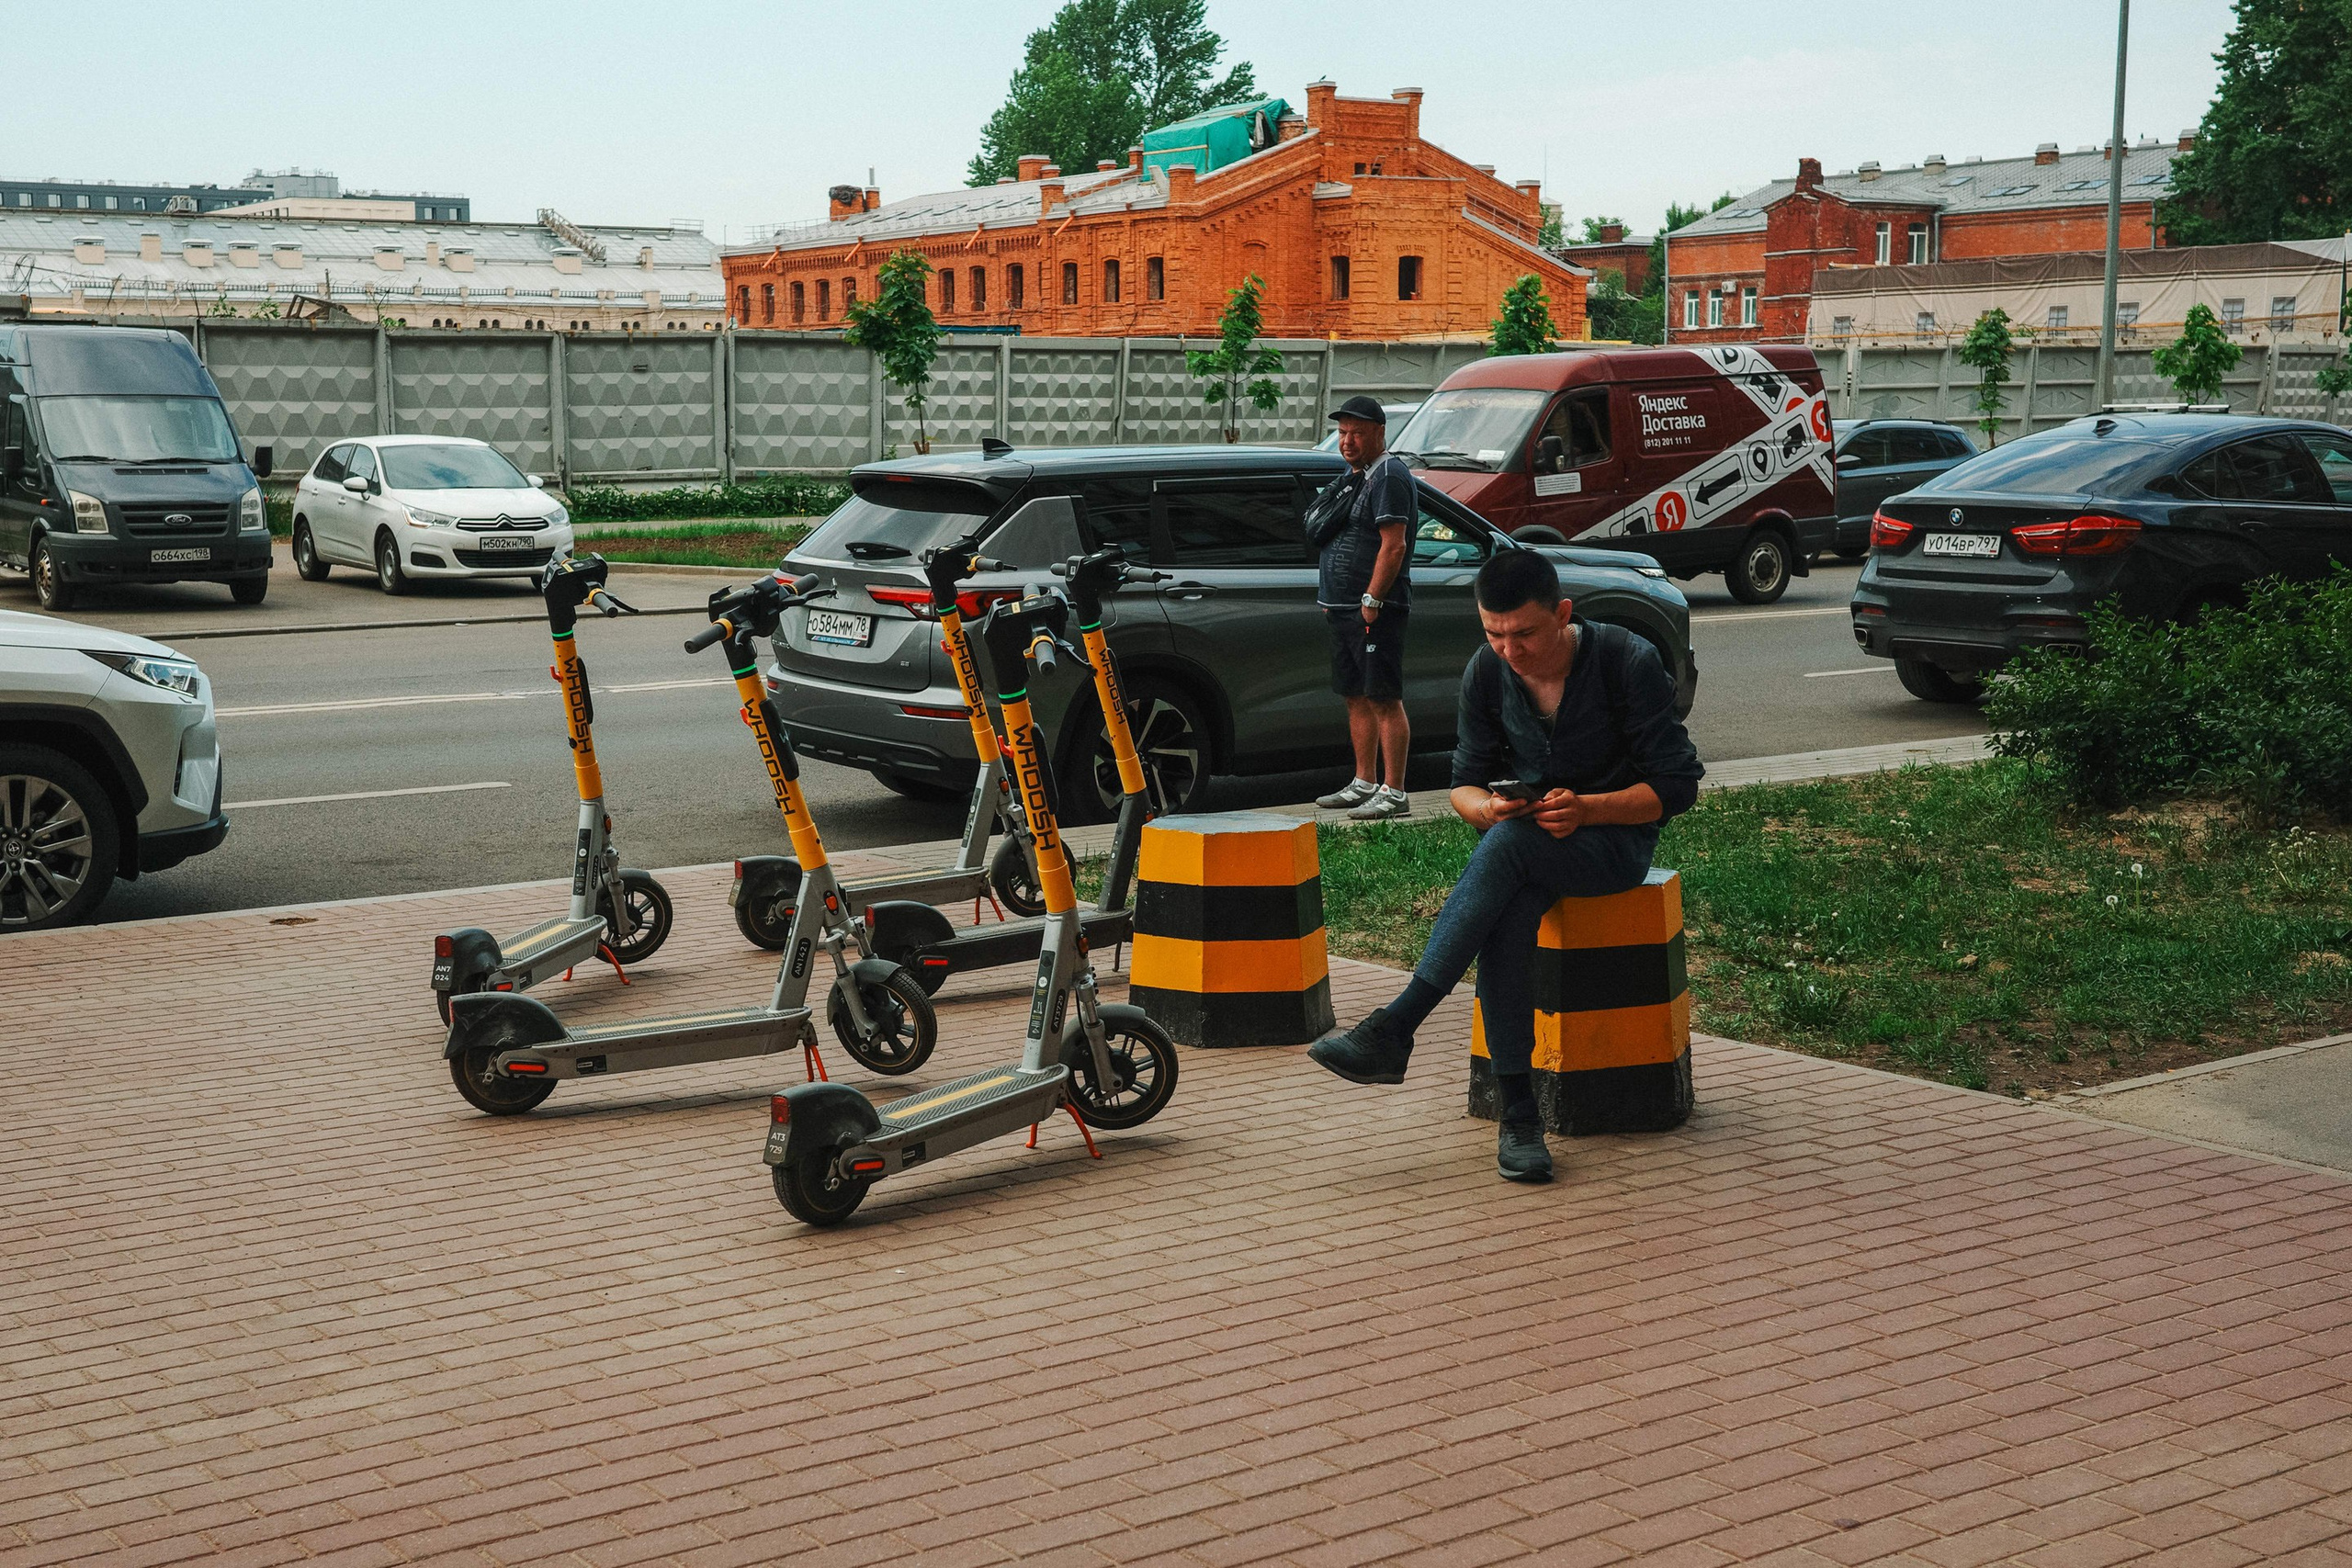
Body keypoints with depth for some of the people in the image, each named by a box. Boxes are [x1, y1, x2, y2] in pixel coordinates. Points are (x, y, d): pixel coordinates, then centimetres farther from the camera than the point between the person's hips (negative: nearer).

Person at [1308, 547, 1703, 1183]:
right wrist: (1485, 807, -19)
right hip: (1524, 847, 4)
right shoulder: (1486, 673, -2)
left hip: (1616, 839, -3)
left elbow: (1677, 785, -11)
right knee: (1505, 918, -34)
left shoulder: (1628, 663, -14)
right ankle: (1519, 1114, -30)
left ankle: (1392, 1031, -38)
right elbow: (1466, 781, 6)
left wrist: (1587, 809, -26)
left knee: (1509, 841, -36)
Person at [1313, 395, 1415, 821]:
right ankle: (1365, 783, 22)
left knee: (1385, 701, -9)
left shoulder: (1389, 477, -12)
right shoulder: (1353, 476, 19)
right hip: (1343, 609, 10)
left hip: (1374, 611, -10)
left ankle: (1394, 794, -8)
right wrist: (1331, 600, 19)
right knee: (1357, 698, 14)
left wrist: (1372, 600, -22)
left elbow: (1393, 546, -19)